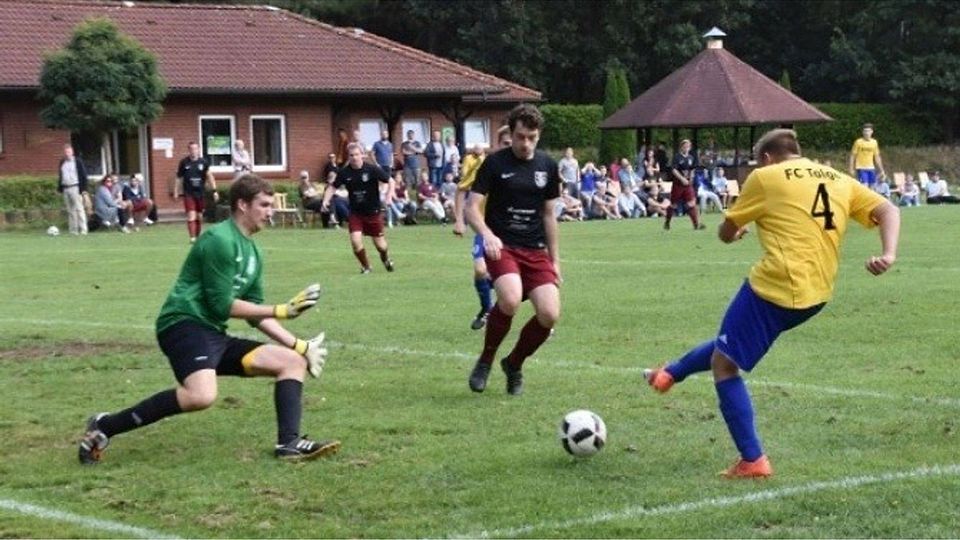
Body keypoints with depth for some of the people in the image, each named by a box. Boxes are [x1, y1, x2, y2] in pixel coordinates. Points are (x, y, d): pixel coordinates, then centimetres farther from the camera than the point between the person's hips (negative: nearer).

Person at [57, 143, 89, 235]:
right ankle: (73, 230, 8)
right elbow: (60, 176, 20)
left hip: (75, 188, -5)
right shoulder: (62, 163, 15)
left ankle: (83, 230, -10)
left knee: (79, 209, -9)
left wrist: (84, 189, -8)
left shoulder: (78, 162, -1)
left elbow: (84, 175, -2)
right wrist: (59, 188, 12)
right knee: (70, 211, 6)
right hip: (65, 189, 5)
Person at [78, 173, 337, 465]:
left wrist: (298, 345, 14)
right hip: (185, 324, -10)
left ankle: (289, 443, -8)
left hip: (214, 334, 10)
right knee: (202, 395, -35)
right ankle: (104, 427, -23)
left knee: (293, 362, 3)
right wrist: (281, 311, -8)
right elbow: (222, 306, -13)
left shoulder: (252, 251, 18)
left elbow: (255, 314, 22)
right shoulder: (220, 240, -10)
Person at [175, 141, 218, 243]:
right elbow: (179, 178, 6)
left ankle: (197, 237, 20)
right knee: (191, 216, -12)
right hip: (188, 193, -2)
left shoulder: (204, 162, 0)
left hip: (200, 193, 2)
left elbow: (209, 176, 0)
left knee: (199, 216, 9)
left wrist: (214, 190, -6)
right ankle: (192, 238, -13)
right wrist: (176, 192, 4)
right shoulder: (184, 162, -1)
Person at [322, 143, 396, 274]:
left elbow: (390, 181, -5)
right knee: (355, 241, -16)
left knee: (380, 244, 7)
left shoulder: (372, 169, -14)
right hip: (355, 213, 1)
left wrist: (389, 195, -21)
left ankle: (386, 259, 45)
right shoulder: (344, 172, -7)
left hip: (373, 212, -1)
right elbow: (333, 187, 5)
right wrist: (326, 200, -11)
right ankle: (365, 266, 10)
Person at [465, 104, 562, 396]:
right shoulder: (495, 163, -4)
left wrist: (555, 260, 16)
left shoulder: (547, 166, 8)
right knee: (511, 300, -31)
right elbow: (472, 207, -7)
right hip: (501, 246, -4)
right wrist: (487, 234, -26)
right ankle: (485, 361, -5)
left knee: (550, 314, -13)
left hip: (536, 250, 4)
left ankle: (514, 363, 15)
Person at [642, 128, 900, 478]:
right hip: (817, 295, 8)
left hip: (775, 289, -8)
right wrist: (888, 254, -9)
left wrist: (734, 233, 29)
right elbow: (888, 211, 2)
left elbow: (726, 232, 6)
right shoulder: (839, 180, 13)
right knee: (729, 344, 28)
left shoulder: (766, 177, -2)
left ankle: (752, 461, 0)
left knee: (724, 363, 5)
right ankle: (670, 375, 47)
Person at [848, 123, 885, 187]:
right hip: (861, 168, -5)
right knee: (865, 186, -16)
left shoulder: (874, 142, 8)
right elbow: (853, 156, -2)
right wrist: (851, 169, -7)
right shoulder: (858, 142, -5)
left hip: (871, 168, 5)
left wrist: (881, 170, 12)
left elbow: (877, 157, 14)